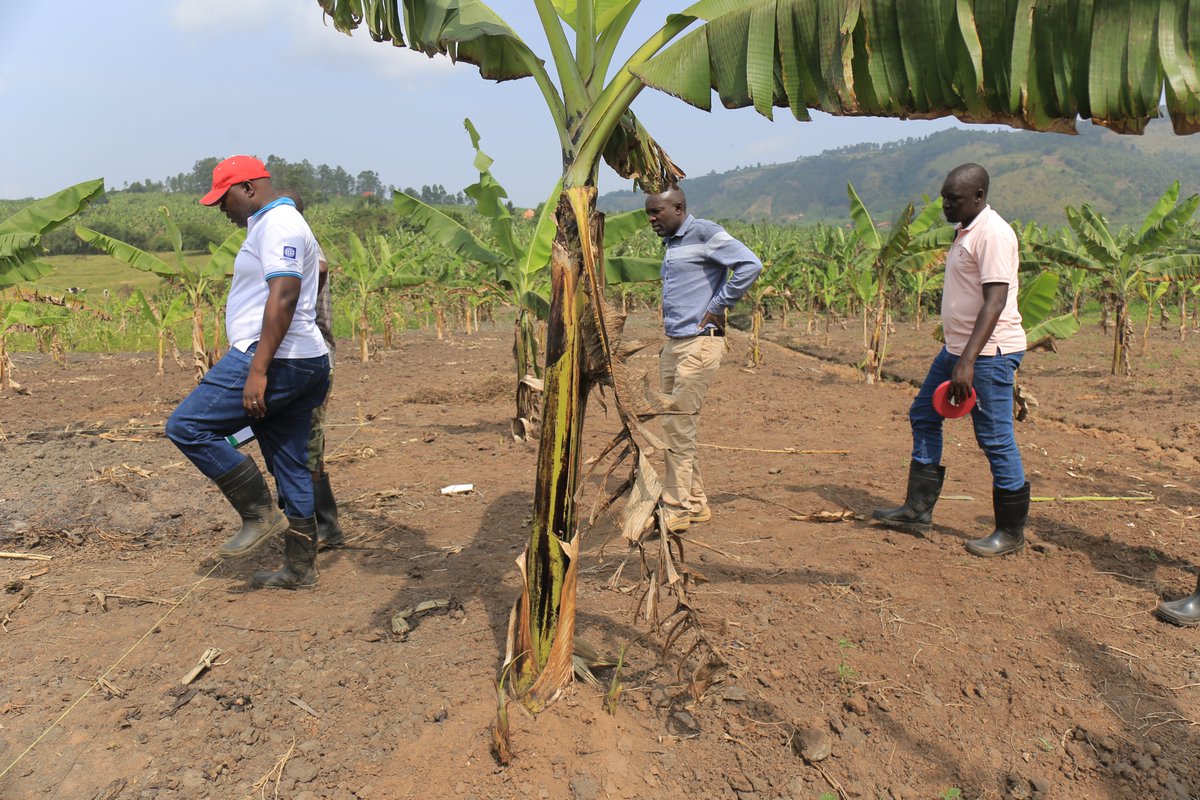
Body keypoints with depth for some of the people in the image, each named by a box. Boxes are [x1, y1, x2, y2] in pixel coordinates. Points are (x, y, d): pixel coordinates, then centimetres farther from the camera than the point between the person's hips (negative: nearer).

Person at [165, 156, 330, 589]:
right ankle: (300, 568, 17)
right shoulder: (273, 224, 24)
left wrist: (257, 370, -26)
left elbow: (284, 297, -22)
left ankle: (260, 513, -4)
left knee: (186, 426, -7)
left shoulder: (277, 223, -10)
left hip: (275, 359, -11)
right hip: (303, 361, 11)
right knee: (291, 467, 11)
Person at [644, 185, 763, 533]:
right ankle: (695, 503, 20)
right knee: (678, 425, 10)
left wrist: (717, 307, -16)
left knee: (677, 424, -9)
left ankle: (676, 510, 0)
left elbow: (750, 265, -20)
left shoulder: (704, 233, -9)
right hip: (673, 344, 9)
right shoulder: (670, 244, 18)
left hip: (699, 342, -9)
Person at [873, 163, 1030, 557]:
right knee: (923, 415, 14)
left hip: (990, 354, -10)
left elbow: (994, 303, -24)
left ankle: (1011, 531, 11)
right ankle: (918, 510, 23)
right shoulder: (964, 231, 13)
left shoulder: (993, 234, -17)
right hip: (958, 348, 11)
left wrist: (967, 363, -31)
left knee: (996, 439, -3)